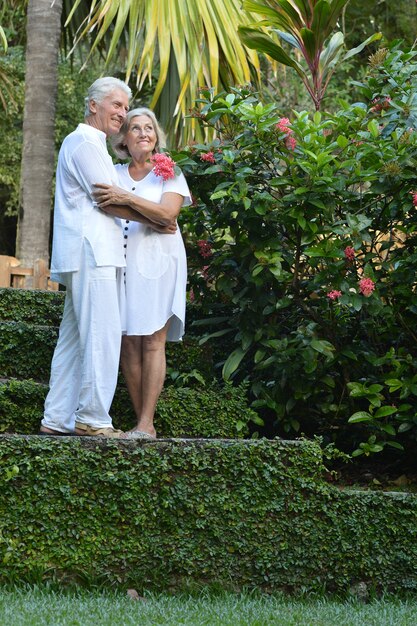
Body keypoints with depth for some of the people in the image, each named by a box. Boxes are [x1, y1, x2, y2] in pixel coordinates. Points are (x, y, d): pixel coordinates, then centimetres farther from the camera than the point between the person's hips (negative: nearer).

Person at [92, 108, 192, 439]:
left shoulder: (168, 173, 7)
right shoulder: (115, 175, 16)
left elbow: (167, 213, -9)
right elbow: (105, 206, 4)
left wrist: (127, 198, -19)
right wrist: (151, 218, -9)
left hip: (157, 262, -3)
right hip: (122, 261, 3)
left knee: (152, 340, -10)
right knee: (128, 341, -3)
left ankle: (146, 424, -13)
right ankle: (141, 421, 0)